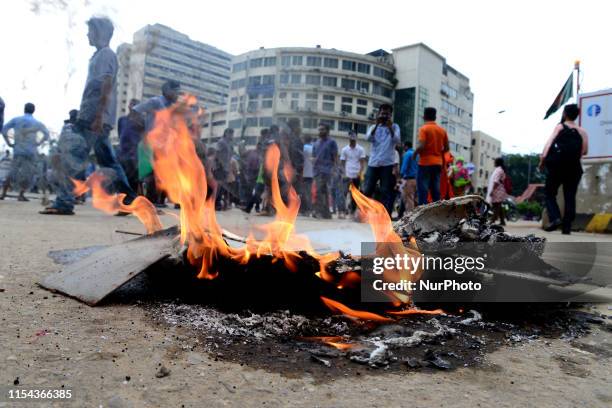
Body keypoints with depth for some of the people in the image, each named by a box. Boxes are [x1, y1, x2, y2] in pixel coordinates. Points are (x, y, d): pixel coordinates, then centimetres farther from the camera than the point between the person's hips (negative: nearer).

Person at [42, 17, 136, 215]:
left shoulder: (106, 54, -5)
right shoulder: (100, 55, 25)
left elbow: (106, 86, -16)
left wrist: (98, 116, -24)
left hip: (94, 116, -10)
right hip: (94, 117, 10)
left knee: (73, 158, -10)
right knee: (108, 161, 7)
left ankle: (64, 203, -9)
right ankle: (129, 200, 7)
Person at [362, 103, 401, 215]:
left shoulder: (394, 127, 9)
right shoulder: (373, 127, 13)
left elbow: (397, 140, -9)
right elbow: (369, 138, -7)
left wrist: (390, 126, -16)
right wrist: (377, 124, -14)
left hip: (388, 164, -2)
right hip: (373, 163, 2)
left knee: (386, 191, -2)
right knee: (367, 190, 4)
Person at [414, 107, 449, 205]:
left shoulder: (424, 128, -7)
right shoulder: (442, 130, 10)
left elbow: (421, 146, -18)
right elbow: (446, 148, 11)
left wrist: (414, 154, -1)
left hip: (425, 163, -6)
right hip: (438, 163, 6)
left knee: (423, 191, -5)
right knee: (436, 191, 8)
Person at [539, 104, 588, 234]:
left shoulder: (559, 127, 2)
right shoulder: (582, 131, 9)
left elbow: (549, 142, -12)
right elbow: (584, 151, 1)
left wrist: (543, 158, -14)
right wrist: (573, 156, 18)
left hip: (557, 167, -2)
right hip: (574, 168, 2)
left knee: (550, 194, 7)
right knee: (570, 198, 5)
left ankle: (555, 218, -15)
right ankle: (566, 227, 0)